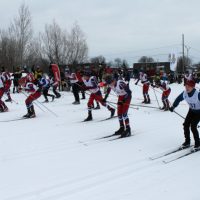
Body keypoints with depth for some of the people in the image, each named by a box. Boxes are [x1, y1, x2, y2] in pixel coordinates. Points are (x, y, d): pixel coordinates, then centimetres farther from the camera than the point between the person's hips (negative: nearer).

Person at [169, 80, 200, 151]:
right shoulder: (184, 93, -16)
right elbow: (178, 99, 1)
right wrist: (173, 106, -8)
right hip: (191, 110, 6)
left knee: (193, 126, -14)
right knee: (186, 125, -2)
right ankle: (187, 142, 16)